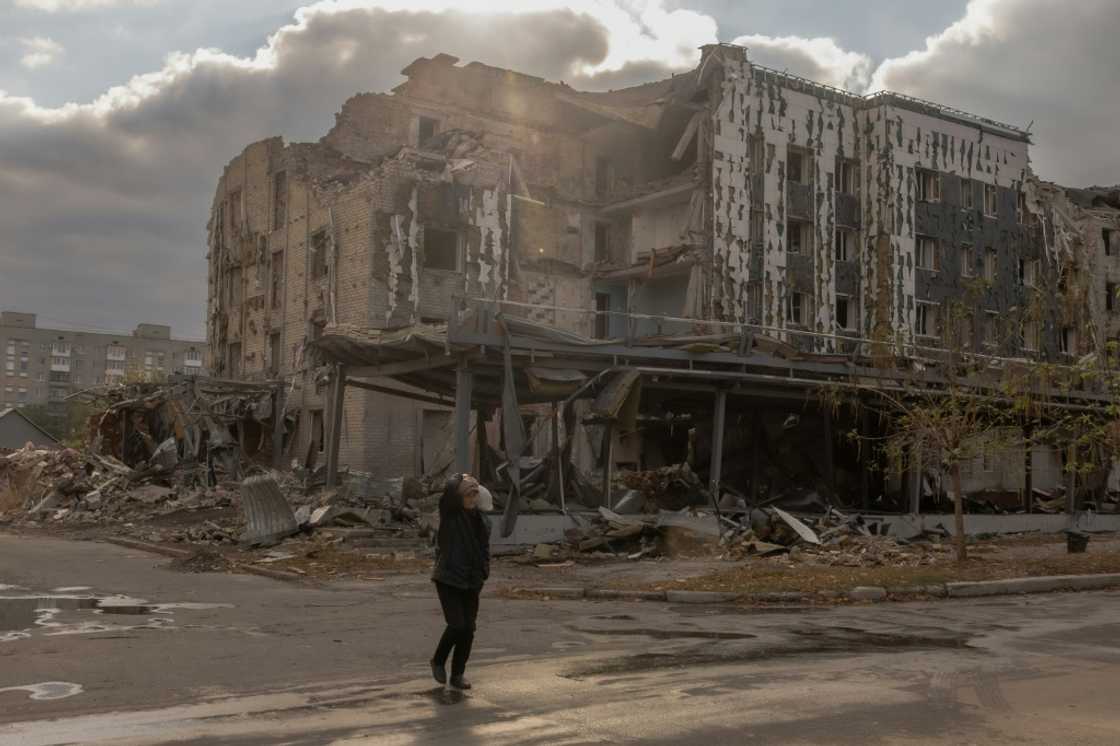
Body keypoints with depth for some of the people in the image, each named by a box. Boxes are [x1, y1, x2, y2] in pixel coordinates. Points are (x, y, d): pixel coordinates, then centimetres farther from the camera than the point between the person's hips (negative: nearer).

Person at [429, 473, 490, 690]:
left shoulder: (479, 518, 7)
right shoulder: (449, 513, -8)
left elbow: (484, 547, 16)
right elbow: (448, 490, -28)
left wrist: (483, 571, 5)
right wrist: (460, 479, -11)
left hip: (471, 582, 5)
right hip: (448, 580, -5)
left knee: (468, 629, 4)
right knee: (457, 625, -15)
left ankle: (457, 674, 18)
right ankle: (438, 661, 12)